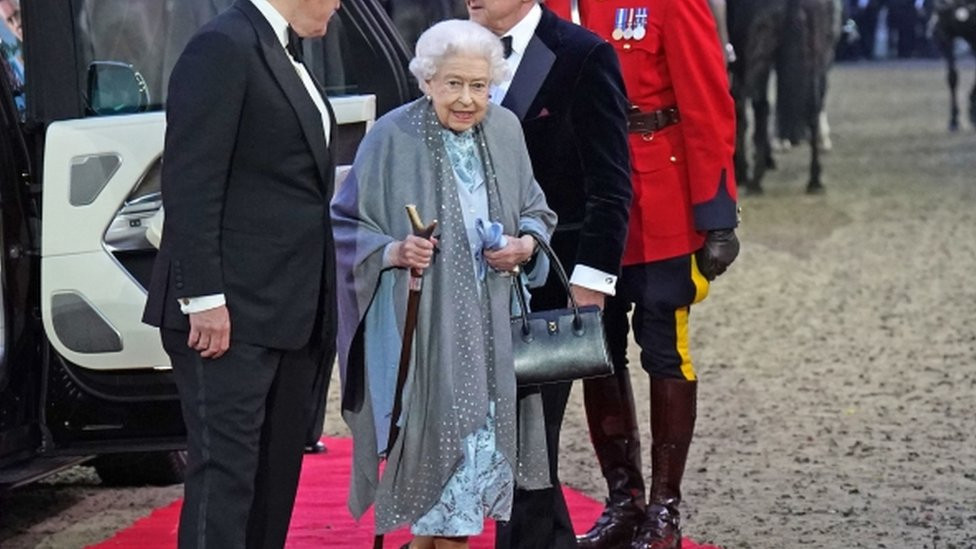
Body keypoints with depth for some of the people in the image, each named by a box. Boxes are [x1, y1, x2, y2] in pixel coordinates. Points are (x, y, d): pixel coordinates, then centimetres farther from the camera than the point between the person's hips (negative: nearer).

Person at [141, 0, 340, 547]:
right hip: (233, 314, -9)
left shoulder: (285, 55, 17)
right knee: (226, 469, -10)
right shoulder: (224, 47, -12)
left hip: (290, 313, 9)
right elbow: (190, 183, -17)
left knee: (276, 471, 11)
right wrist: (203, 297, -21)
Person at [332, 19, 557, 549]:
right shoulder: (392, 138, -9)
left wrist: (525, 244, -5)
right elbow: (345, 224, -3)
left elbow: (535, 210, 16)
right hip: (418, 326, -4)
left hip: (490, 327, 4)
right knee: (433, 442, -6)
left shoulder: (505, 130, 4)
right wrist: (390, 252, -21)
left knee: (480, 440, 5)